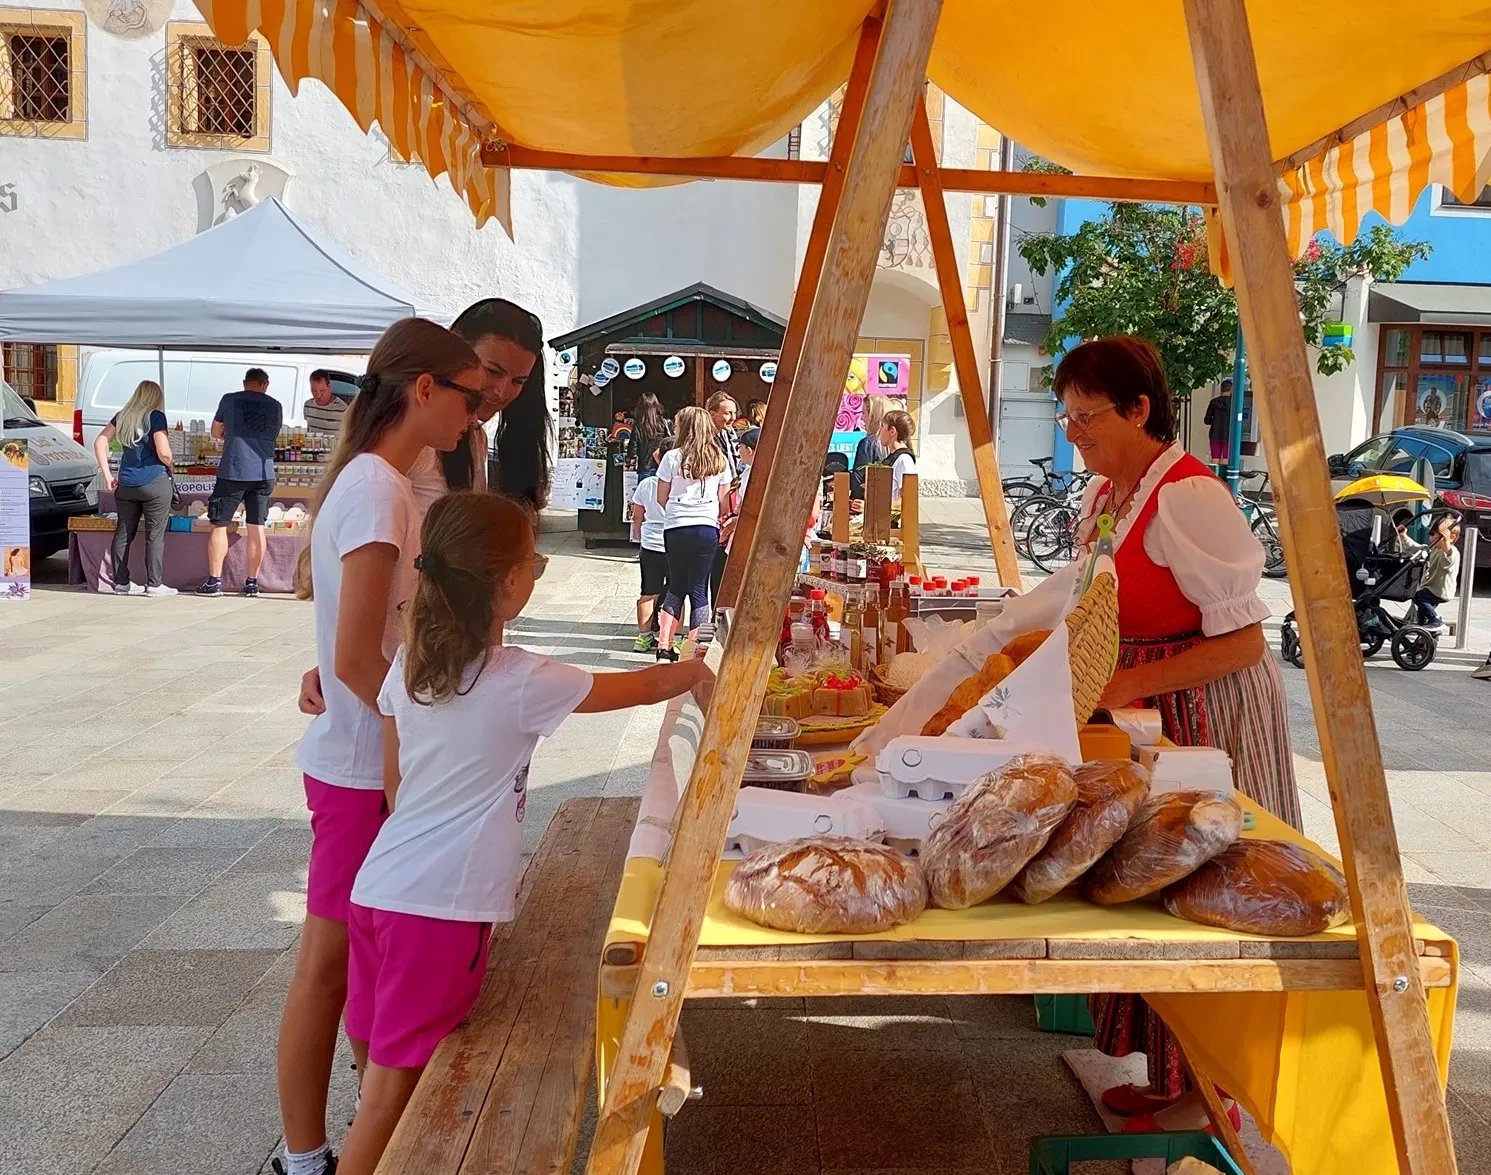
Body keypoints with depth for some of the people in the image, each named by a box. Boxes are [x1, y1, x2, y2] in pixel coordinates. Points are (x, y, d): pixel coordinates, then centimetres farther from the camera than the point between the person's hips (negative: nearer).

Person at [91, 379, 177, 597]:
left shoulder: (122, 417, 11)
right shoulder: (156, 417, -7)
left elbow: (100, 442, 9)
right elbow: (163, 453, -14)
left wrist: (107, 475, 8)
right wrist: (169, 466, 7)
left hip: (125, 485, 6)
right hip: (155, 483, -6)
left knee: (123, 534, 11)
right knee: (155, 535, 0)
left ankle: (121, 583, 16)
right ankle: (154, 584, 1)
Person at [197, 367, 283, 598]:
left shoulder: (229, 400, 1)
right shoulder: (275, 406, 7)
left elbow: (216, 432, 12)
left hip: (233, 471, -2)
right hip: (263, 473, 3)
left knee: (219, 526, 5)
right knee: (257, 528, 7)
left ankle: (214, 581, 2)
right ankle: (252, 582, 10)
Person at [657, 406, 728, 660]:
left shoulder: (672, 457, -2)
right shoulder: (719, 460, 3)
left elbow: (661, 498, 4)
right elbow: (723, 501, 8)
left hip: (675, 528, 0)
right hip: (707, 528, 0)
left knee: (676, 585, 13)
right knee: (699, 588, 6)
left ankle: (664, 645, 7)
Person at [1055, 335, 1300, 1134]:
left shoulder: (1188, 497, -21)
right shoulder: (1102, 496, 7)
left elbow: (1243, 642, -22)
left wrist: (1127, 684, -24)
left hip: (1209, 716, -9)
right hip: (1144, 715, 9)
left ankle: (1208, 1097, 20)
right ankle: (1168, 1078, 31)